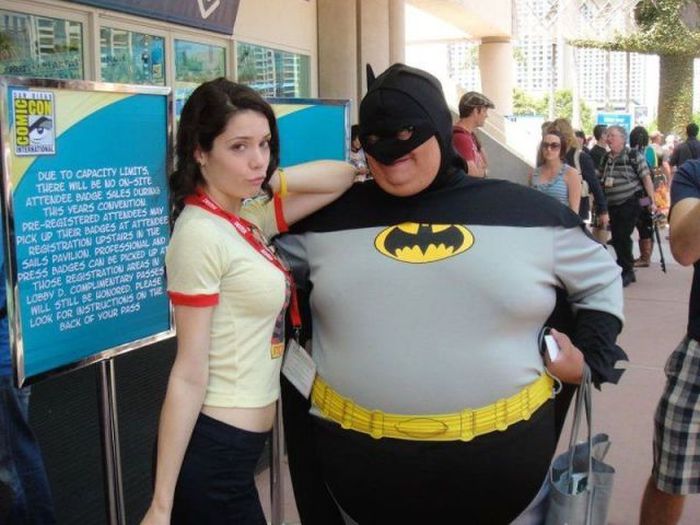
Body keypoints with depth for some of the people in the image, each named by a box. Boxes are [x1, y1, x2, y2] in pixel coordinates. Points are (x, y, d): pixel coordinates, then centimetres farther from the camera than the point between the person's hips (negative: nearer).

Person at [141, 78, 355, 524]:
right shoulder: (201, 235, -19)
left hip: (238, 442, 8)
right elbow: (190, 375, -20)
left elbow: (342, 177, 10)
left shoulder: (245, 217, 5)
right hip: (212, 447, -8)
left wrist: (270, 179, -3)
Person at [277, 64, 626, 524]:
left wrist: (588, 358, 3)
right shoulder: (330, 217, 2)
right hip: (360, 463, 1)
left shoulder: (528, 212, 1)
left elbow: (601, 279, 14)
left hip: (501, 457, 0)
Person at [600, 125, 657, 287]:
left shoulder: (634, 156, -8)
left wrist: (652, 201, -11)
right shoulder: (606, 158, 9)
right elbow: (601, 181, 18)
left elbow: (646, 178, -8)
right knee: (616, 238, 9)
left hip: (630, 202, -6)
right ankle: (624, 270, 24)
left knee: (622, 237, -8)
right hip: (613, 205, 6)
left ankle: (627, 271, 6)